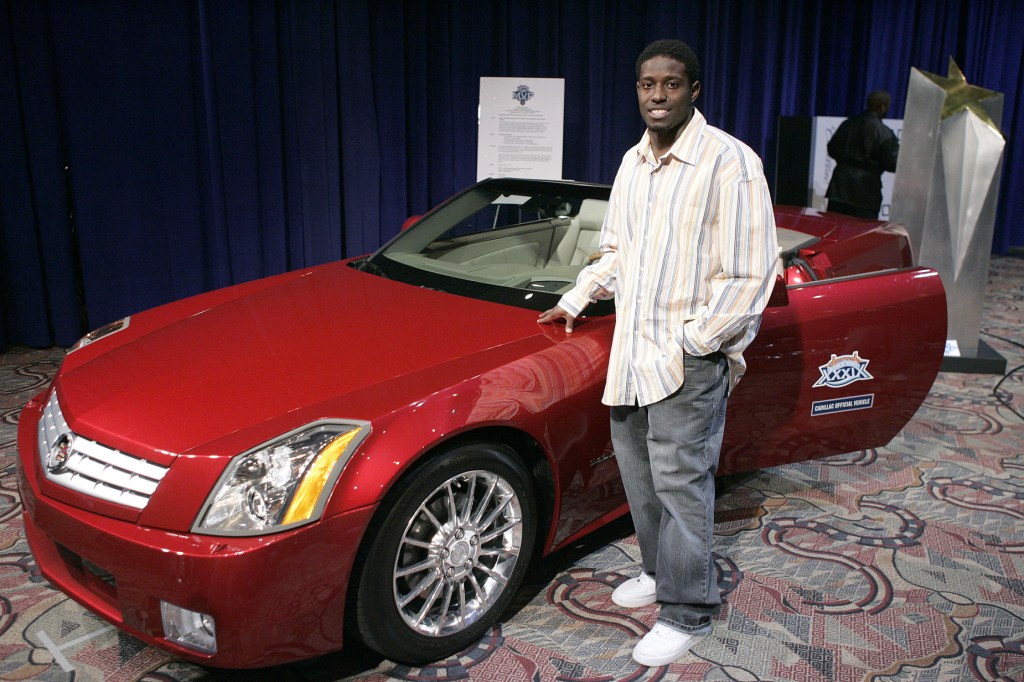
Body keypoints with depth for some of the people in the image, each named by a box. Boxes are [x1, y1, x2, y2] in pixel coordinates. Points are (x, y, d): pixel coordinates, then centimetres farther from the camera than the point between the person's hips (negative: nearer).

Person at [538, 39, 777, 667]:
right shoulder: (632, 163, 12)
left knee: (680, 483, -1)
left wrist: (695, 340, -15)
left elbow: (749, 273, -14)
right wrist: (575, 301, 17)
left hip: (689, 360, -7)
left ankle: (688, 613, 14)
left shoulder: (729, 161, -12)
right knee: (639, 474, 16)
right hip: (631, 354, 7)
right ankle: (659, 571, 36)